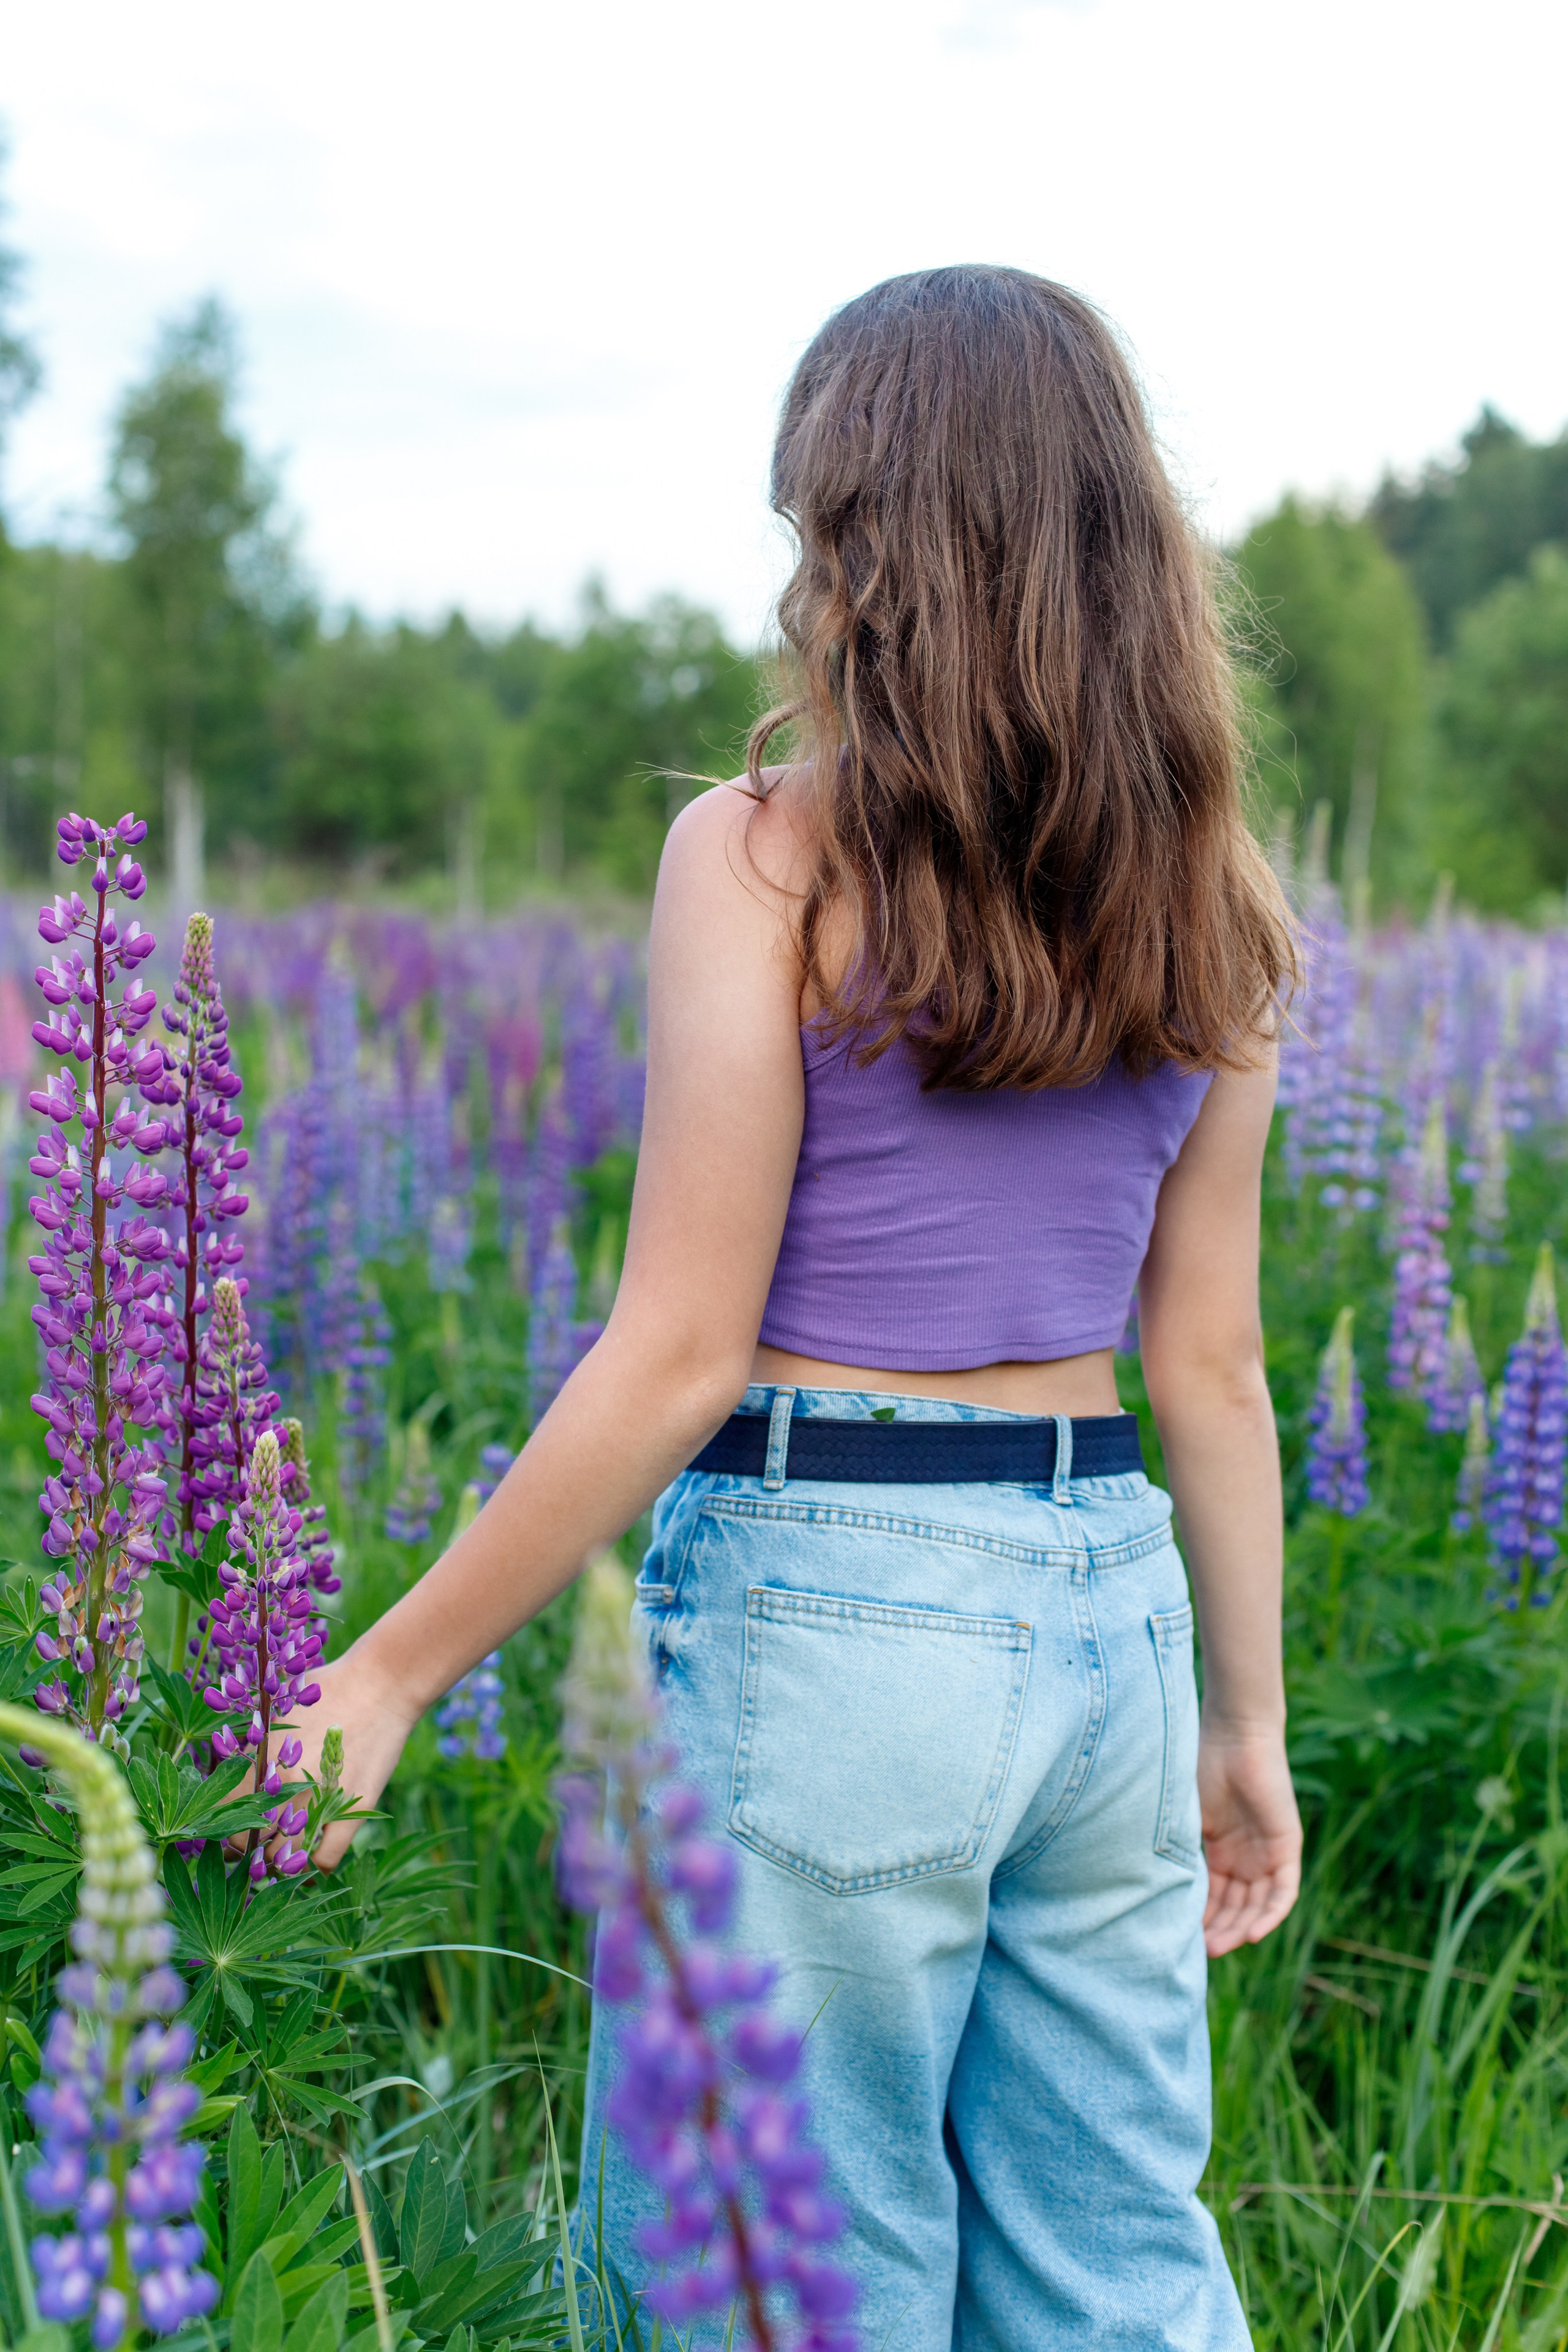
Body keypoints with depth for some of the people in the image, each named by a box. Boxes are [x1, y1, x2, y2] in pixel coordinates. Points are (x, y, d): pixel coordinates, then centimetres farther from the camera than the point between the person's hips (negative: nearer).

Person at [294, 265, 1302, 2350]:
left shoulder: (764, 854, -12)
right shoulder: (1198, 894, 5)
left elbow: (680, 1354, -14)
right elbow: (1213, 1358, 8)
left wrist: (387, 1675, -6)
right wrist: (1246, 1716, 18)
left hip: (820, 1608, -6)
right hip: (1105, 1610, 6)